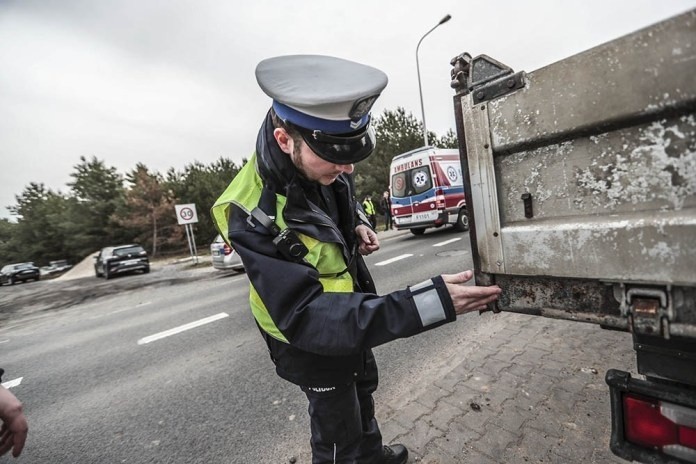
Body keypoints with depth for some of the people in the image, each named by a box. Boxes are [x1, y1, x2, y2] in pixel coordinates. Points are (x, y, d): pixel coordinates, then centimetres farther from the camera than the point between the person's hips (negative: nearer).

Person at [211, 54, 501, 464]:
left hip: (352, 313, 8)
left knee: (363, 388, 31)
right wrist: (425, 304, -49)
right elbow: (304, 317, -41)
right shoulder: (253, 216, -37)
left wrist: (359, 224, -13)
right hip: (309, 339, -7)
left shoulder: (323, 165, -14)